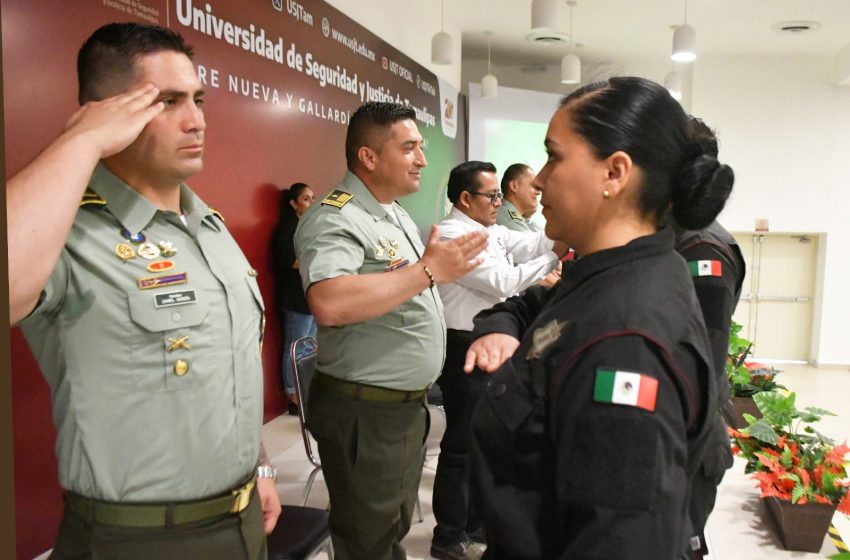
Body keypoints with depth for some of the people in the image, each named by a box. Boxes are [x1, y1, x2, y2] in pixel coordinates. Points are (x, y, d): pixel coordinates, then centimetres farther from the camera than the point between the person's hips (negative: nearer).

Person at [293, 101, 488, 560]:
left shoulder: (397, 215, 11)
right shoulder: (335, 220, -20)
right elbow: (329, 304, -38)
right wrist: (428, 271, -31)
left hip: (407, 403, 9)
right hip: (363, 412, -9)